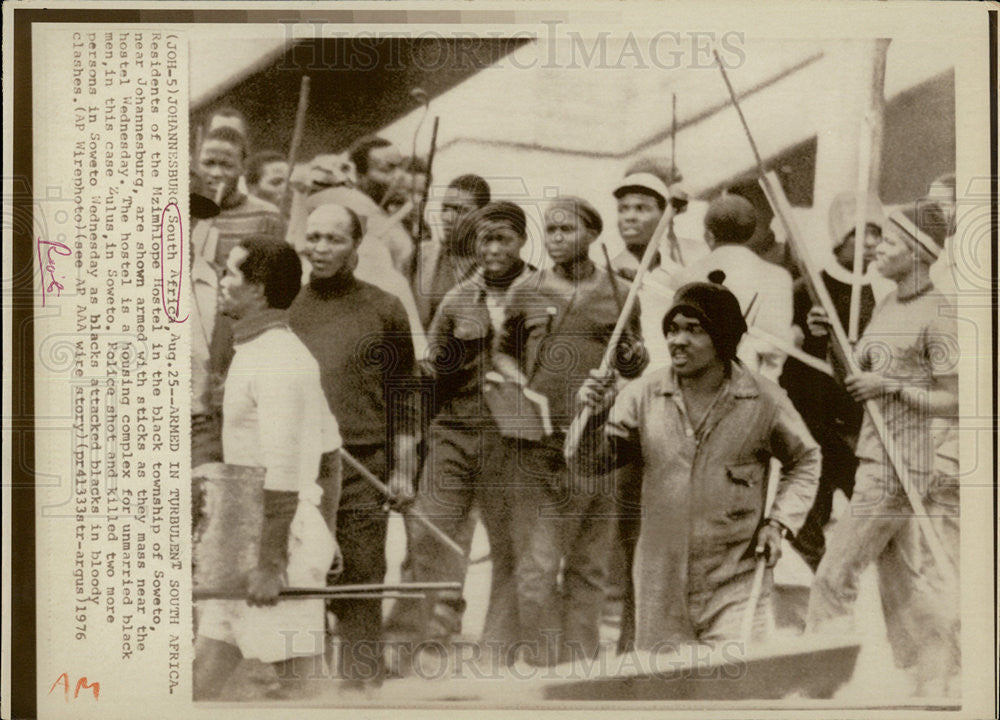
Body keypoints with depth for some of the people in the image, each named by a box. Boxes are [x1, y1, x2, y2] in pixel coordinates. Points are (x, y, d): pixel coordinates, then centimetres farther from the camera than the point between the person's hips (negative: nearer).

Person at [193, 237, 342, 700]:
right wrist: (325, 533, 22)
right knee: (205, 669, 14)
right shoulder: (288, 354, 15)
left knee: (297, 676, -1)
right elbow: (329, 451, 18)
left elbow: (283, 473, -23)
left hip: (281, 538, -10)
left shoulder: (276, 362, -17)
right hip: (247, 539, 10)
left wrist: (271, 563, -23)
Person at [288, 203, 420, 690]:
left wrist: (403, 471, 2)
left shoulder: (383, 310, 6)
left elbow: (402, 395, 7)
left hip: (362, 470, -2)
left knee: (361, 588, 1)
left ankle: (363, 684, 10)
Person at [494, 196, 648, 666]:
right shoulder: (526, 294, 9)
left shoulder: (619, 293, 9)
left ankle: (580, 666, 17)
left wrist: (633, 353, -6)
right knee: (536, 566, -4)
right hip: (538, 445, 0)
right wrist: (524, 386, -1)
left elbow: (634, 369, 17)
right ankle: (540, 667, 5)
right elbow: (501, 352, 18)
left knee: (588, 566, 7)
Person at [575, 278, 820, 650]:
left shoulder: (763, 400, -2)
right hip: (659, 588, 2)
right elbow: (591, 462, 0)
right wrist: (594, 416, -19)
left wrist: (779, 522, 3)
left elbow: (804, 460, 15)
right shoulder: (643, 395, 0)